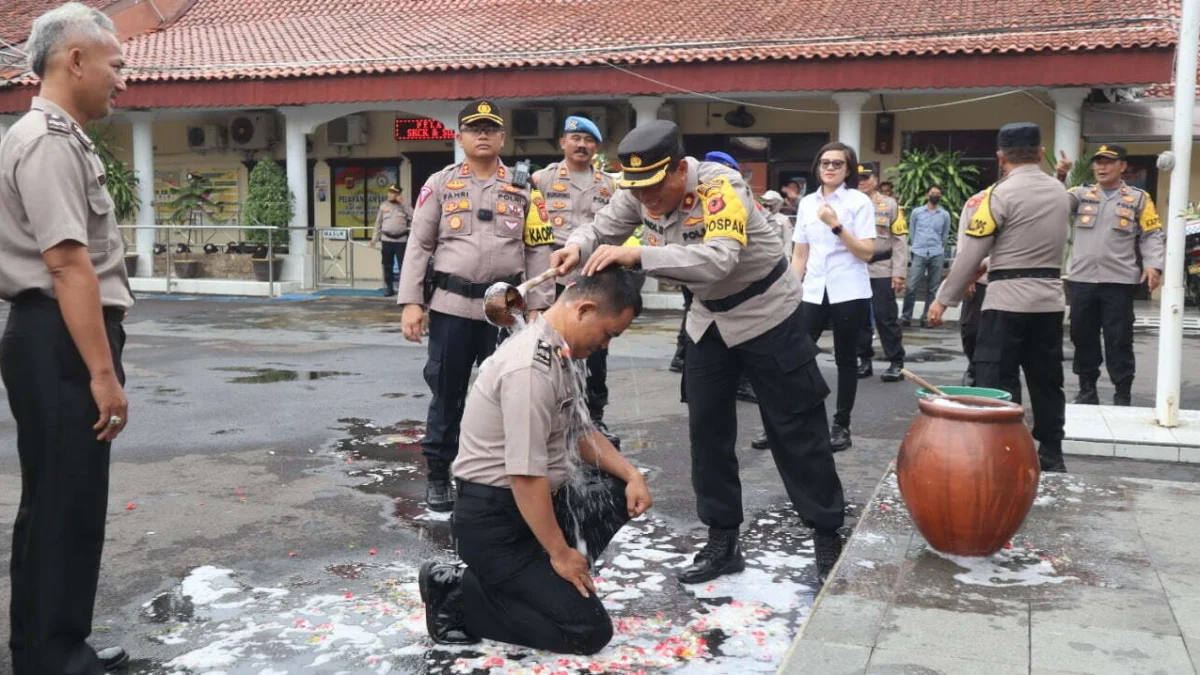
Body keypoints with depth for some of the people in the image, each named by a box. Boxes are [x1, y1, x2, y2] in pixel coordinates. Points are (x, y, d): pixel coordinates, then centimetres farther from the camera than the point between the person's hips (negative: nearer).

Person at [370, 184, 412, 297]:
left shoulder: (405, 206, 2)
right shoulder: (384, 205, 8)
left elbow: (414, 217, -14)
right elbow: (378, 223, 12)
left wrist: (402, 203, -12)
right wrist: (375, 237, 9)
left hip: (401, 240, -3)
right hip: (387, 239, 3)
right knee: (387, 265, 7)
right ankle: (389, 288, 16)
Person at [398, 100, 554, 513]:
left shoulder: (523, 188, 7)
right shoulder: (440, 184, 5)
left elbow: (538, 250, 5)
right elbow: (419, 245, 3)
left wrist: (537, 307, -1)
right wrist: (411, 301, -5)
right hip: (451, 306, 0)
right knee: (446, 393, 6)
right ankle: (438, 475, 19)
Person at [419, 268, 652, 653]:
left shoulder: (551, 350, 6)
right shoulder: (532, 367, -26)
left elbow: (578, 431, 16)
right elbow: (525, 476, -27)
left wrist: (632, 474, 3)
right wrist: (559, 552, -16)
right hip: (494, 522, -10)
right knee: (588, 631, -9)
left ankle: (527, 581, 6)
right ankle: (457, 592, -2)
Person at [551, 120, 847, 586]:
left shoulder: (720, 187, -32)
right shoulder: (639, 193, -12)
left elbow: (719, 260, -46)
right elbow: (601, 228, -2)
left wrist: (636, 255, -53)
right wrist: (578, 247, -26)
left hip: (766, 315, -6)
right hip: (708, 319, 7)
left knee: (795, 431, 0)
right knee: (707, 430, 8)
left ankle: (828, 539, 13)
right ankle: (723, 542, 19)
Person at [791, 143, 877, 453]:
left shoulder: (859, 202, -2)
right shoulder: (807, 203, 11)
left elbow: (867, 253, -9)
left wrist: (836, 225, -18)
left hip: (850, 294, -3)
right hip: (814, 293, 3)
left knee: (846, 359, 5)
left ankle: (841, 425, 14)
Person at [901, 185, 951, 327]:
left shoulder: (945, 215, 10)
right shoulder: (916, 212, 9)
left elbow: (945, 235, 18)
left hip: (937, 255, 1)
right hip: (919, 254, -1)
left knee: (932, 289, 2)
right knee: (911, 287, -9)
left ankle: (926, 317, 7)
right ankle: (906, 317, -5)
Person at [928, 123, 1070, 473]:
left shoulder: (999, 195, -10)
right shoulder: (1060, 192, 10)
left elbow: (970, 254, -11)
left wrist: (944, 299, -3)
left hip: (1008, 300, -7)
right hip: (1050, 299, 7)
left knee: (998, 383, -3)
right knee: (1047, 381, 13)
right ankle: (1051, 456, 21)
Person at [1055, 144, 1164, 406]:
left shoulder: (1138, 198, 7)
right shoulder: (1081, 194, 11)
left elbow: (1152, 235, 4)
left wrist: (1153, 265, -10)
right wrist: (1058, 177, -22)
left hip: (1119, 280, -2)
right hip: (1082, 279, 2)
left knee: (1119, 340, 0)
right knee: (1082, 337, 9)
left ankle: (1123, 393, 9)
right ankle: (1087, 389, 21)